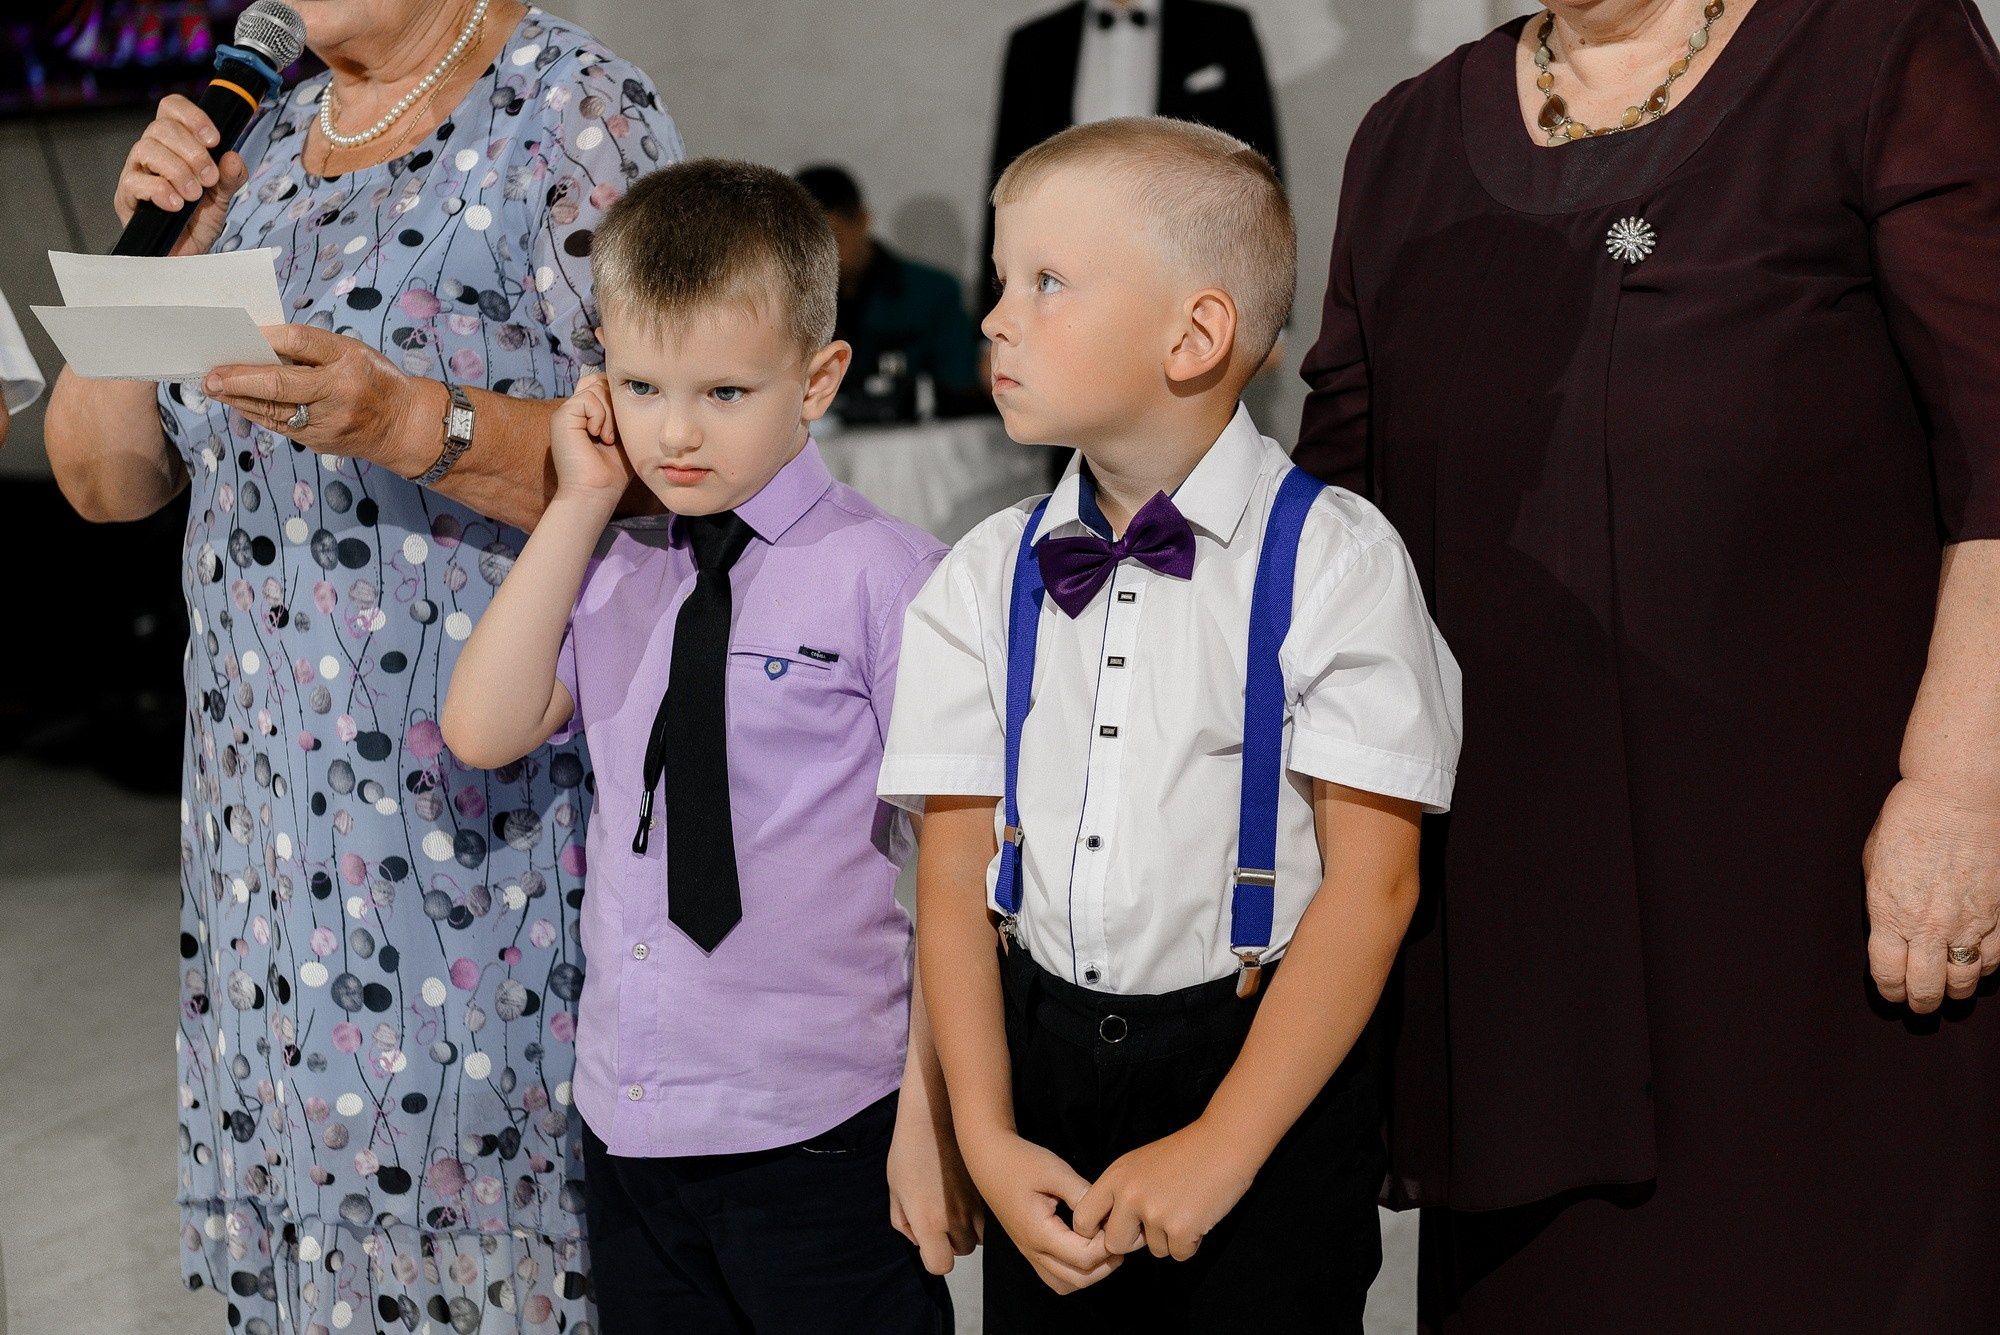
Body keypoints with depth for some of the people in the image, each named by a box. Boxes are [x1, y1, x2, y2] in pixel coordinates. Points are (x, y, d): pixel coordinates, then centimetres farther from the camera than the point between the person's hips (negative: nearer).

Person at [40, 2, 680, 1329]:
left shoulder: (574, 112, -7)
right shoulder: (258, 146, 13)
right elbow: (107, 478, 12)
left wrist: (411, 422, -29)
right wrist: (158, 248, -2)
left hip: (498, 812, -6)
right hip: (276, 804, 6)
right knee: (304, 1226, 10)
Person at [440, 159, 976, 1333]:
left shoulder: (885, 577, -12)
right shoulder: (614, 573, 7)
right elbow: (483, 733, -5)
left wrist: (932, 1112, -11)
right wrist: (579, 508, -5)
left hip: (816, 1139, -5)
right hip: (628, 1125, 6)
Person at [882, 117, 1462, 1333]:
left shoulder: (1333, 561, -10)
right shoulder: (984, 581, 3)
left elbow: (1371, 882, -13)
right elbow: (957, 873, 2)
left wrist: (1219, 1145, -16)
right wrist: (987, 1137, -8)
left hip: (1267, 1065, -3)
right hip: (1044, 1058, 4)